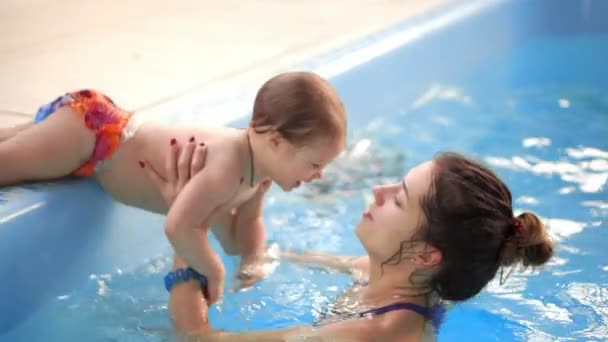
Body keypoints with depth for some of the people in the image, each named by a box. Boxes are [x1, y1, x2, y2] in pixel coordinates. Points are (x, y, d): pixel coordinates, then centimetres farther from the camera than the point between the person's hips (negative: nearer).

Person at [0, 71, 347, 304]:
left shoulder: (262, 169, -6)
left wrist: (252, 262, -9)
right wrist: (215, 274, -31)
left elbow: (246, 226, 11)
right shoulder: (228, 166, -36)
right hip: (86, 129, -9)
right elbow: (178, 226, -48)